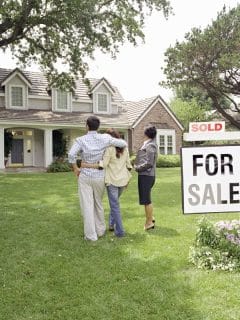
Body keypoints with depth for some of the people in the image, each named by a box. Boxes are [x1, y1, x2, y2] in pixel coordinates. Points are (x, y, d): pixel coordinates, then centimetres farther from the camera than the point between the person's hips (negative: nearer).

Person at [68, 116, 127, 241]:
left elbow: (71, 154, -24)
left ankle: (91, 235, 6)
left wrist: (75, 168, -8)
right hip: (99, 177, 3)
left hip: (85, 176, -2)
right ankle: (100, 230, 30)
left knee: (87, 206, 3)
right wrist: (112, 139, 17)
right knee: (98, 204, 19)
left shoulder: (81, 140, -9)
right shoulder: (105, 138, -4)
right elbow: (124, 144, -3)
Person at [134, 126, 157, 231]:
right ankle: (150, 218, 32)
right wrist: (138, 166, 7)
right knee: (146, 199, 20)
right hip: (147, 175, 10)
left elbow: (149, 163, -21)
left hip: (146, 175, -10)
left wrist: (138, 168, -10)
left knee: (146, 199, -1)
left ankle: (149, 222, 9)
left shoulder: (150, 146, -15)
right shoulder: (150, 145, 14)